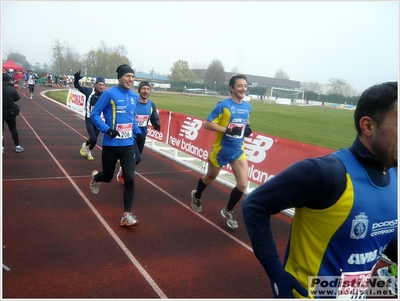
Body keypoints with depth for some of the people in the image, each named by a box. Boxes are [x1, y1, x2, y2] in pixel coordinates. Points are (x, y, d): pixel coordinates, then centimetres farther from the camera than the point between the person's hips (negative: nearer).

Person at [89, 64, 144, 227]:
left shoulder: (134, 96, 6)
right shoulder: (109, 94, -12)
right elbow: (94, 114, -9)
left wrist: (137, 132, 8)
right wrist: (107, 129, -21)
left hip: (128, 145, 3)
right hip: (111, 144, -3)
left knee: (129, 179, -6)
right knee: (108, 177, 14)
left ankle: (127, 215, 6)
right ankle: (95, 177, 53)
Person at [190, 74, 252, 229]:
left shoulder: (247, 107, 2)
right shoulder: (223, 105, -16)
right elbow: (207, 124, -16)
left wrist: (247, 129, -3)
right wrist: (227, 130, -26)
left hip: (238, 150, 4)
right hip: (221, 150, -4)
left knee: (243, 184, -6)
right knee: (210, 178, 18)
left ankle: (228, 211, 19)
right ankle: (196, 196, 51)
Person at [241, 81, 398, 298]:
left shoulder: (393, 178, -5)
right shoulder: (328, 173, -28)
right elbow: (254, 206, -23)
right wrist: (276, 272, -25)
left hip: (355, 292, 8)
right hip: (307, 292, -7)